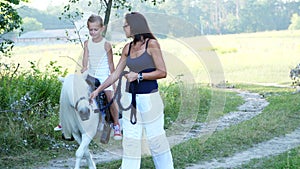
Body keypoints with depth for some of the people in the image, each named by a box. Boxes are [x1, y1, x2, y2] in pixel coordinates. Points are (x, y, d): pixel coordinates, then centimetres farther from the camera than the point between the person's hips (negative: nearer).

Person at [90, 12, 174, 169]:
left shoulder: (151, 44, -8)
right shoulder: (127, 48, 8)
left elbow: (162, 72, -11)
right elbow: (115, 74, 13)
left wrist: (139, 76, -15)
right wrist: (98, 90, 10)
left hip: (149, 98, -6)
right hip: (130, 97, 6)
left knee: (155, 138, 1)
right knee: (130, 139, 7)